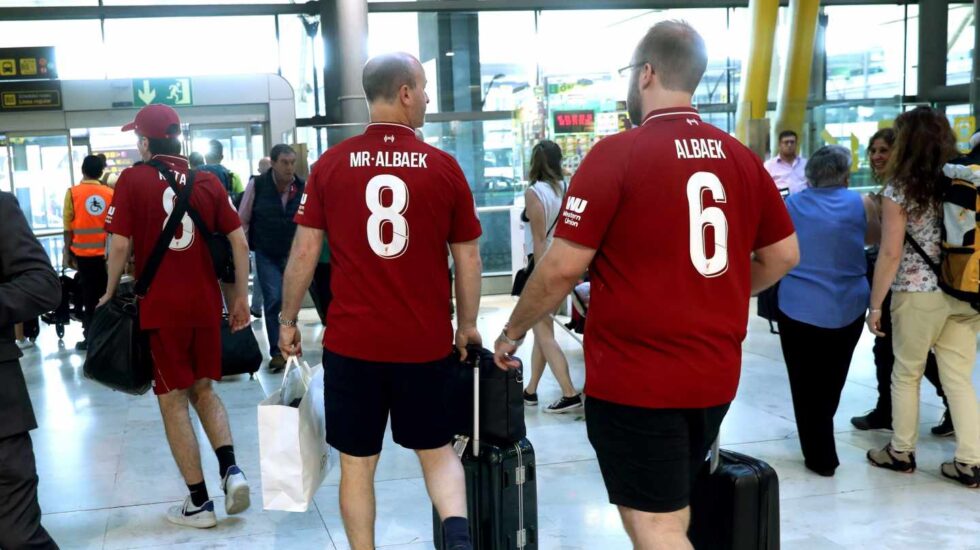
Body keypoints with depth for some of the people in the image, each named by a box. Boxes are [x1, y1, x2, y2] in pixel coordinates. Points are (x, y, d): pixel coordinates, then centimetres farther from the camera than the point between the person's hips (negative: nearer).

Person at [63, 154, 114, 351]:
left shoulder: (73, 192, -4)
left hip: (84, 253, -1)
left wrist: (67, 252, 6)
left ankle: (90, 338, 6)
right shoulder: (110, 193, 1)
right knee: (106, 294, 10)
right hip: (106, 252, 2)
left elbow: (68, 226, -3)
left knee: (89, 295, 4)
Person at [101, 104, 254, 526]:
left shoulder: (133, 179, -5)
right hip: (206, 304, 4)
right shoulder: (207, 181, 5)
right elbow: (239, 242, 1)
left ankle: (199, 503, 10)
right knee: (203, 388, 20)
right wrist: (240, 295, 9)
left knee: (173, 400, 6)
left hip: (160, 307, -3)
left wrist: (111, 293, 6)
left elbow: (121, 245, -9)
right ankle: (230, 468, 1)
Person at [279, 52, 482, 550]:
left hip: (351, 341, 0)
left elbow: (305, 252, -1)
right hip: (426, 341, 0)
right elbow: (468, 257, 2)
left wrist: (288, 320, 11)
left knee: (357, 463, 13)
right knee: (436, 448, 17)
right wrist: (467, 326, 14)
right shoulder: (444, 166, -2)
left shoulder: (330, 164, -2)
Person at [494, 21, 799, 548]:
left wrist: (512, 332, 2)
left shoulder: (617, 154, -14)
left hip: (635, 378, -6)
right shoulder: (741, 157, 3)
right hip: (715, 373, 7)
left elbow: (563, 268, -14)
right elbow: (783, 254, 12)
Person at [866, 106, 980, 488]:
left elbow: (890, 253, -12)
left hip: (919, 295, -4)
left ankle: (901, 452, 23)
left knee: (906, 374, 12)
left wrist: (875, 304, -7)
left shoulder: (900, 189, -9)